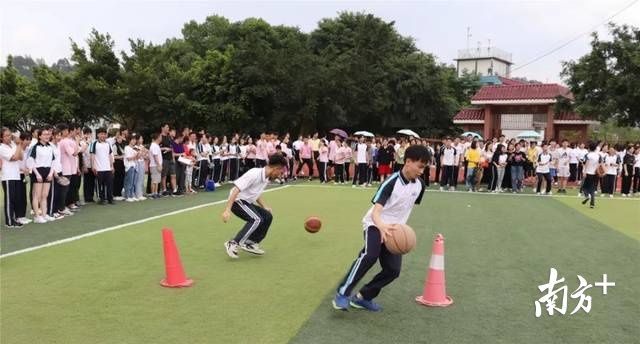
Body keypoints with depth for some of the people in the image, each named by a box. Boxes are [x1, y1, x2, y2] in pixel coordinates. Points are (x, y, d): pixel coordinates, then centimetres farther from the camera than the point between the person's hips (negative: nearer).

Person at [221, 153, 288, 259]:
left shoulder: (266, 178, 5)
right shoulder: (254, 174, -24)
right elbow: (236, 189, -29)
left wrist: (265, 207, 15)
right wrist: (227, 210, -34)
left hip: (247, 202, 9)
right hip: (237, 201, -9)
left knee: (267, 216, 7)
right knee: (257, 219, -24)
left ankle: (251, 243, 14)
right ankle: (233, 244, -21)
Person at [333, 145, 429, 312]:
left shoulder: (419, 185, -4)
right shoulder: (391, 182, -23)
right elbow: (376, 211, -32)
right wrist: (382, 227, -52)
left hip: (394, 230, 6)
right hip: (375, 225, -6)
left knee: (393, 270, -5)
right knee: (370, 255, -31)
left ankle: (363, 297, 11)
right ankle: (342, 293, -23)